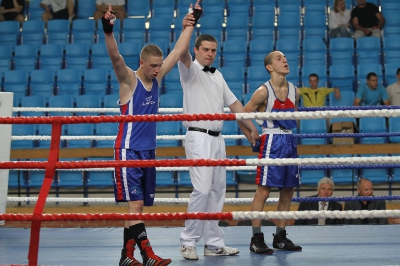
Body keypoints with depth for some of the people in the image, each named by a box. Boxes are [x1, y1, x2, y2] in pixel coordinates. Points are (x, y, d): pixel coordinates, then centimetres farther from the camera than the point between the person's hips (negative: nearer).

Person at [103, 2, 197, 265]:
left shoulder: (157, 77, 9)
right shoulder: (129, 79, -9)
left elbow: (179, 50, 15)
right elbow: (116, 57, -27)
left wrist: (190, 24, 16)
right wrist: (108, 31, -42)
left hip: (149, 150, 7)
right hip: (129, 151, -7)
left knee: (139, 207, 9)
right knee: (135, 205, -9)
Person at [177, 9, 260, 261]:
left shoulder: (218, 76, 18)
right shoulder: (190, 70, -2)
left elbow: (234, 103, 22)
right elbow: (183, 54, -24)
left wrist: (251, 127, 19)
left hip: (218, 138, 7)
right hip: (199, 137, -7)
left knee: (218, 191, 7)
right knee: (202, 190, -14)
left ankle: (214, 243, 12)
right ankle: (188, 242, -5)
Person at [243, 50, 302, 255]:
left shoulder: (295, 92, 7)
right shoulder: (263, 92, -11)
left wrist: (288, 132, 16)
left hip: (289, 142, 7)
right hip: (271, 143, -7)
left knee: (288, 191, 9)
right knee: (263, 190, -7)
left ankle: (280, 237, 20)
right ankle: (256, 239, -1)